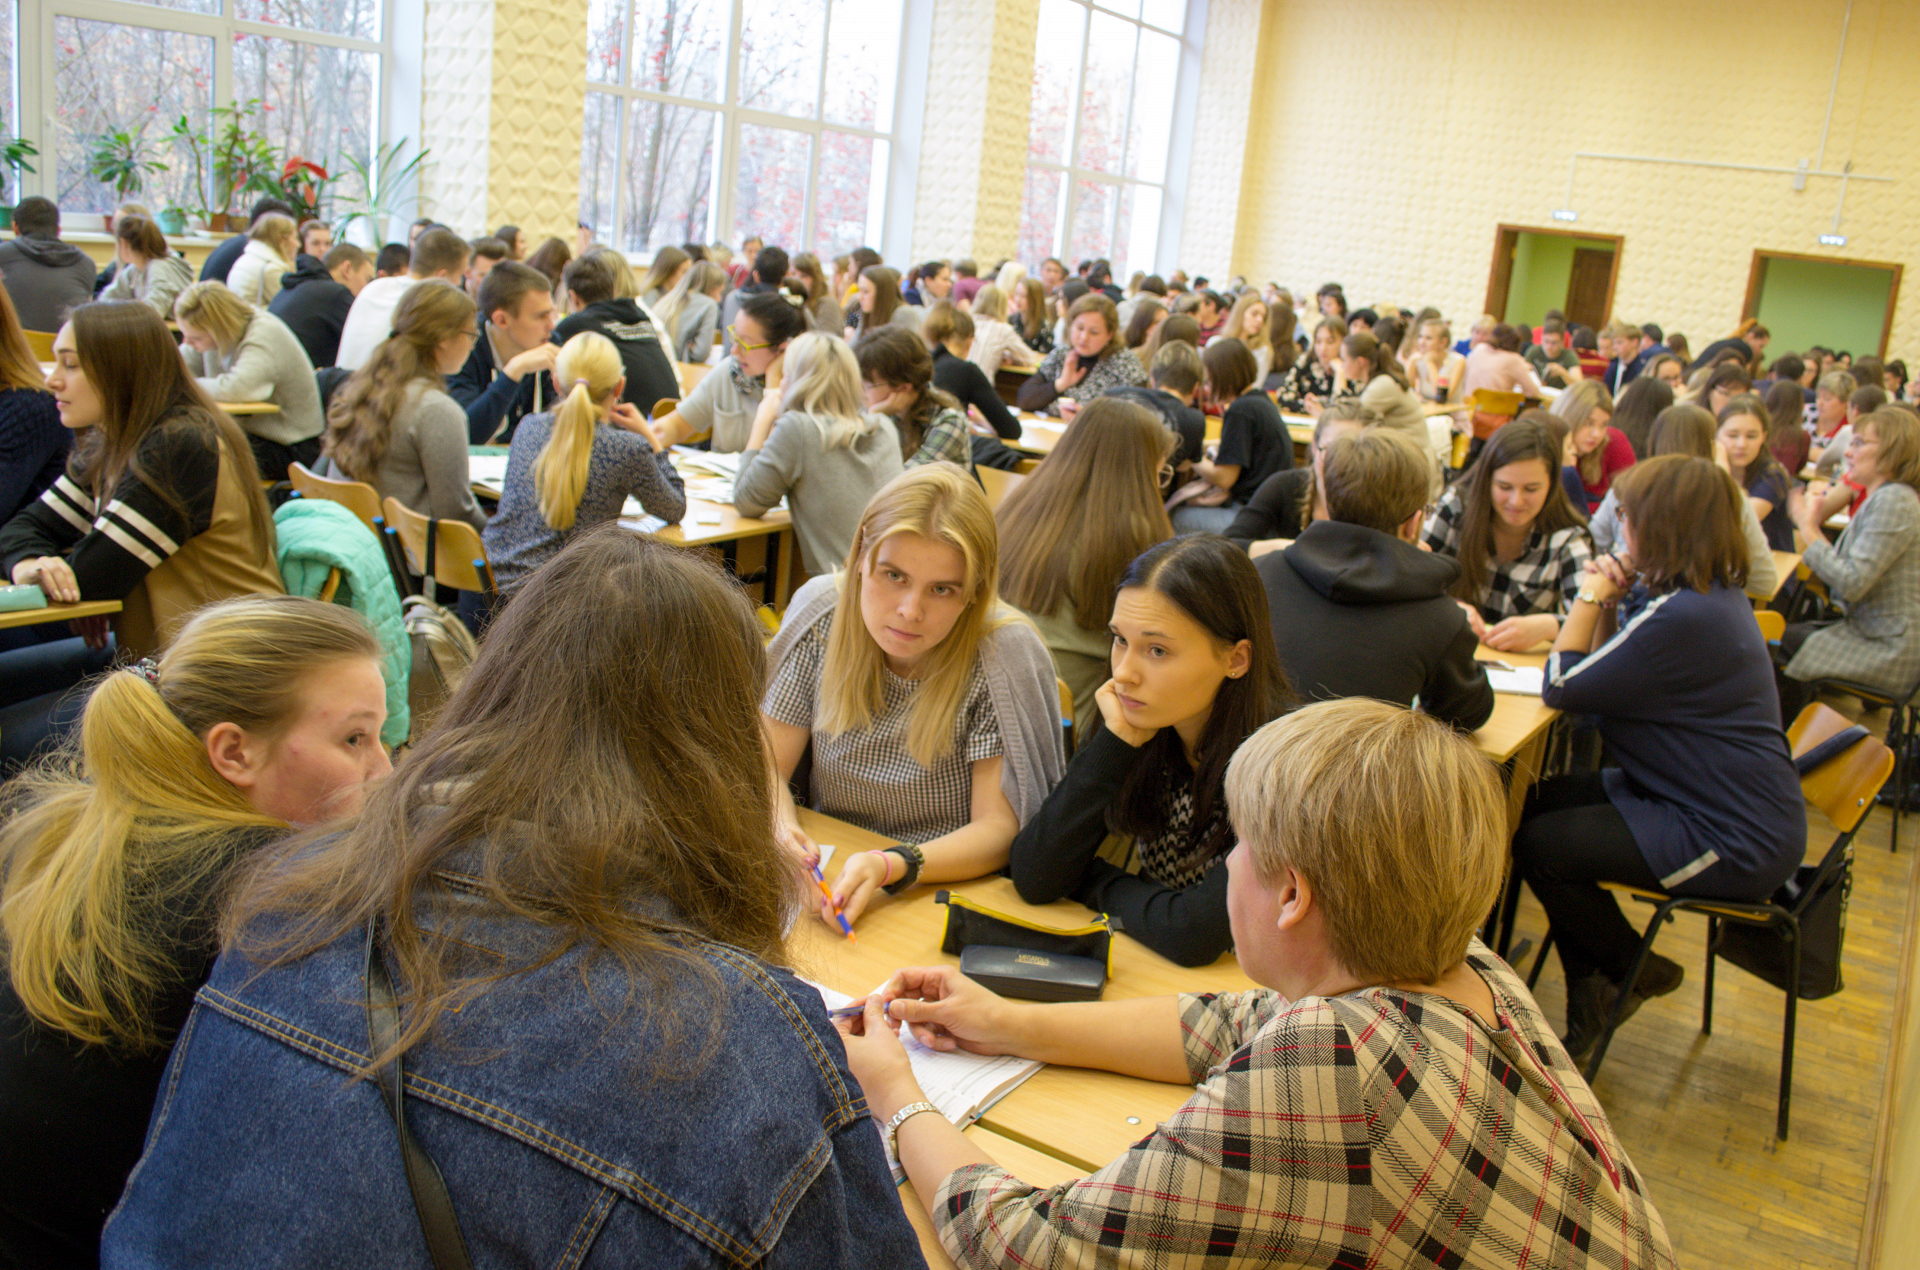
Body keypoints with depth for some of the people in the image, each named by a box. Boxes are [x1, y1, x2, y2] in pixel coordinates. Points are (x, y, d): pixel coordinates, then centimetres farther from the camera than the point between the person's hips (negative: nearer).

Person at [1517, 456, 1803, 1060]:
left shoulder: (1684, 617, -27)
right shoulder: (1709, 592, 6)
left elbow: (1563, 688, -20)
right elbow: (1607, 674, 10)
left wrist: (1592, 596, -12)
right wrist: (1610, 602, -5)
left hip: (1734, 844, -11)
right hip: (1734, 807, 11)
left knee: (1539, 846, -9)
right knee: (1537, 802, 10)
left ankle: (1635, 973, 17)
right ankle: (1591, 992, 17)